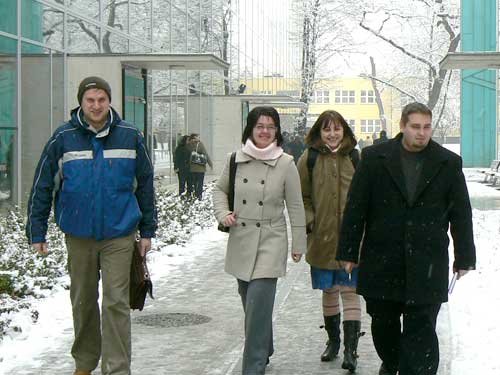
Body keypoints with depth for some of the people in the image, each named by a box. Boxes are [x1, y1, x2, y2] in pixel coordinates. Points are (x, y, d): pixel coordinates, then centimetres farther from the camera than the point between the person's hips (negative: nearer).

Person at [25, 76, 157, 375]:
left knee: (116, 302, -5)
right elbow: (42, 186, 2)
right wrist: (37, 232, 1)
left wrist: (147, 230, 7)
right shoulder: (64, 138, -4)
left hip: (119, 234, -1)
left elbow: (145, 184, 6)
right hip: (79, 234, 1)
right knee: (83, 300, 14)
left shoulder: (130, 136, -2)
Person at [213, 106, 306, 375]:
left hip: (270, 241, -4)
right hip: (240, 239, 4)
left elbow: (295, 206, -1)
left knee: (258, 305, -13)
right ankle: (264, 352, 38)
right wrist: (223, 213, -2)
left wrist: (298, 244, 1)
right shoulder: (236, 159, 1)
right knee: (249, 301, 16)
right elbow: (220, 189, 17)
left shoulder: (285, 164, -7)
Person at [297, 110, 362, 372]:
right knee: (329, 292, 14)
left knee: (350, 292, -4)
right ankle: (333, 341, 33)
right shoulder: (309, 158, 0)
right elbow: (301, 196, 8)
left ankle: (350, 350, -2)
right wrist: (309, 220, -4)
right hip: (323, 239, 1)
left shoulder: (355, 158, 0)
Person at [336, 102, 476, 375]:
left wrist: (464, 257, 7)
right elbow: (355, 207, 2)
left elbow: (461, 215, 7)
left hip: (427, 266, -1)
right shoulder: (374, 157, 1)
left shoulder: (448, 163, 3)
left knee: (421, 331, -3)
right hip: (382, 260, 1)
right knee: (382, 322, 16)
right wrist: (348, 252, 0)